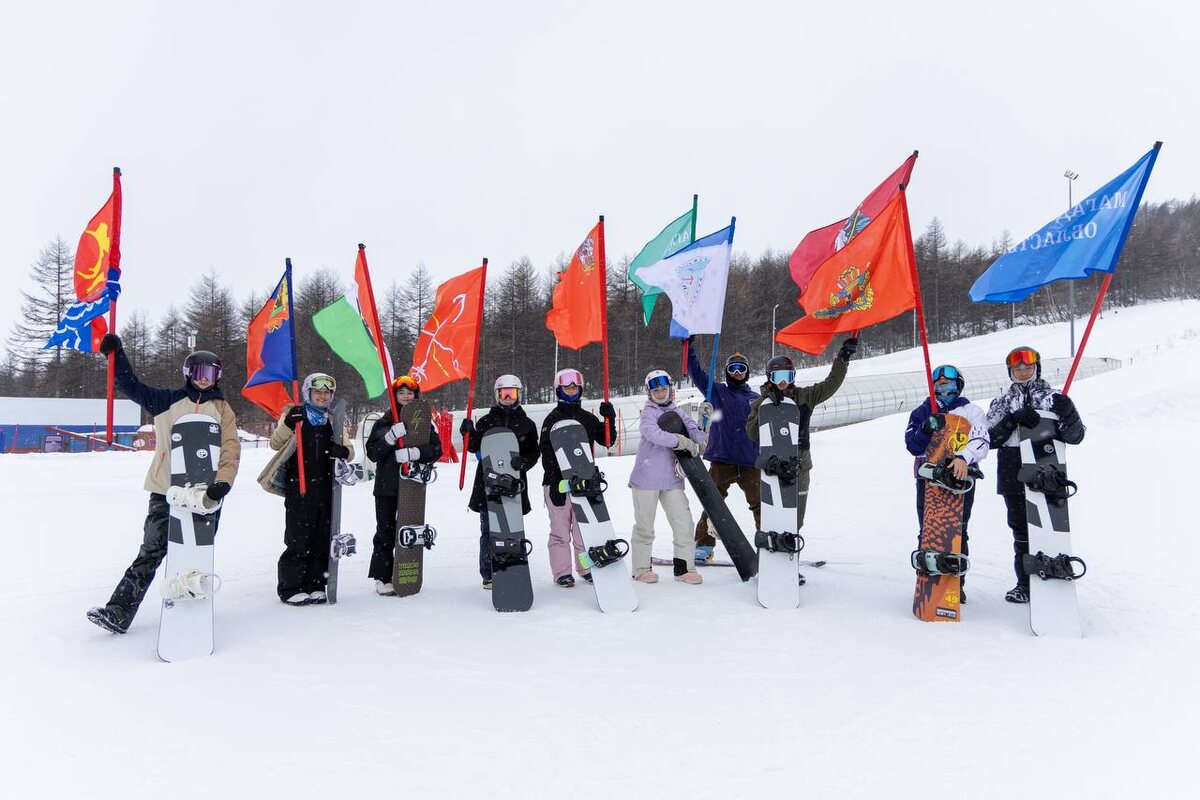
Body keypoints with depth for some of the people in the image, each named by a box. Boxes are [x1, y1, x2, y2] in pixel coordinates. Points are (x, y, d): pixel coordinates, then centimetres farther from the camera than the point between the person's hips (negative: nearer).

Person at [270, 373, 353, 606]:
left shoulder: (332, 421, 16)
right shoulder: (296, 415, 3)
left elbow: (348, 452, 16)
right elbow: (276, 444, -3)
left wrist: (342, 451, -8)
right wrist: (288, 423, -19)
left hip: (324, 486, 5)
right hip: (298, 484, -5)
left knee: (322, 537, 5)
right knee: (299, 538, -5)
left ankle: (314, 585, 15)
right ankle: (290, 588, 5)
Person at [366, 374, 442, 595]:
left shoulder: (425, 423, 8)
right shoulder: (383, 423, 6)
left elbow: (436, 450, -4)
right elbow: (372, 452, -2)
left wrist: (414, 452, -21)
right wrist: (390, 437, -18)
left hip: (414, 485, 1)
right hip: (387, 486, -1)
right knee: (386, 532, -1)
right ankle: (382, 577, 7)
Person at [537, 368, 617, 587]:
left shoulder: (588, 418, 13)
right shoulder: (552, 419, 0)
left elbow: (607, 440, 12)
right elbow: (546, 452, -7)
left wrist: (610, 419, -4)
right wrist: (553, 482, -15)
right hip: (558, 481, -4)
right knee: (560, 530, -1)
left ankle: (586, 567, 18)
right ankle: (562, 572, 5)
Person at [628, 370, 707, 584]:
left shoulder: (678, 413, 14)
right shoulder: (648, 413, -2)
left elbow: (696, 434, 4)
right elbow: (653, 434, -22)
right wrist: (682, 441, -22)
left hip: (672, 479, 5)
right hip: (647, 477, -5)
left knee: (684, 523, 1)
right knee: (645, 525, 4)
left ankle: (684, 567, 12)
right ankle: (641, 569, 16)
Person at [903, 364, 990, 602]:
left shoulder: (971, 411, 7)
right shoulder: (921, 412, 12)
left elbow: (981, 441, -9)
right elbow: (913, 447, 2)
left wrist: (963, 457, -29)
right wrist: (926, 429, -18)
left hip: (961, 476, -1)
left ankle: (957, 584, 11)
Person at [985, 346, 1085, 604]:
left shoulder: (1053, 398, 8)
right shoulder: (1002, 403, 13)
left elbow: (1075, 436, 2)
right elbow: (991, 437, 1)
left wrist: (1068, 415, -17)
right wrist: (1013, 419, -14)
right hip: (1014, 476, 2)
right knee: (1021, 531, 5)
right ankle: (1025, 584, 13)